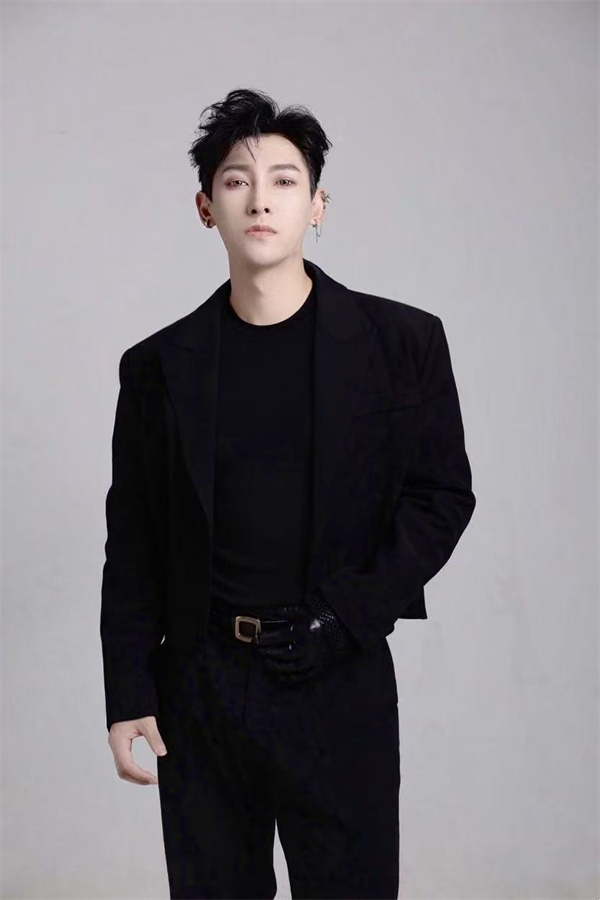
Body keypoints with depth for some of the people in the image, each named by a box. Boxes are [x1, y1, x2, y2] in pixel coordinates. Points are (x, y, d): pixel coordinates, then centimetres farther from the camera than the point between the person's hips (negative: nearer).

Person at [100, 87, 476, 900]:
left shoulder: (403, 342, -1)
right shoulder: (159, 366, 3)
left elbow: (444, 495, 1)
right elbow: (132, 546, 5)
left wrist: (350, 614, -10)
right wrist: (128, 696, 1)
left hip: (341, 683, -1)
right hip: (199, 686, 2)